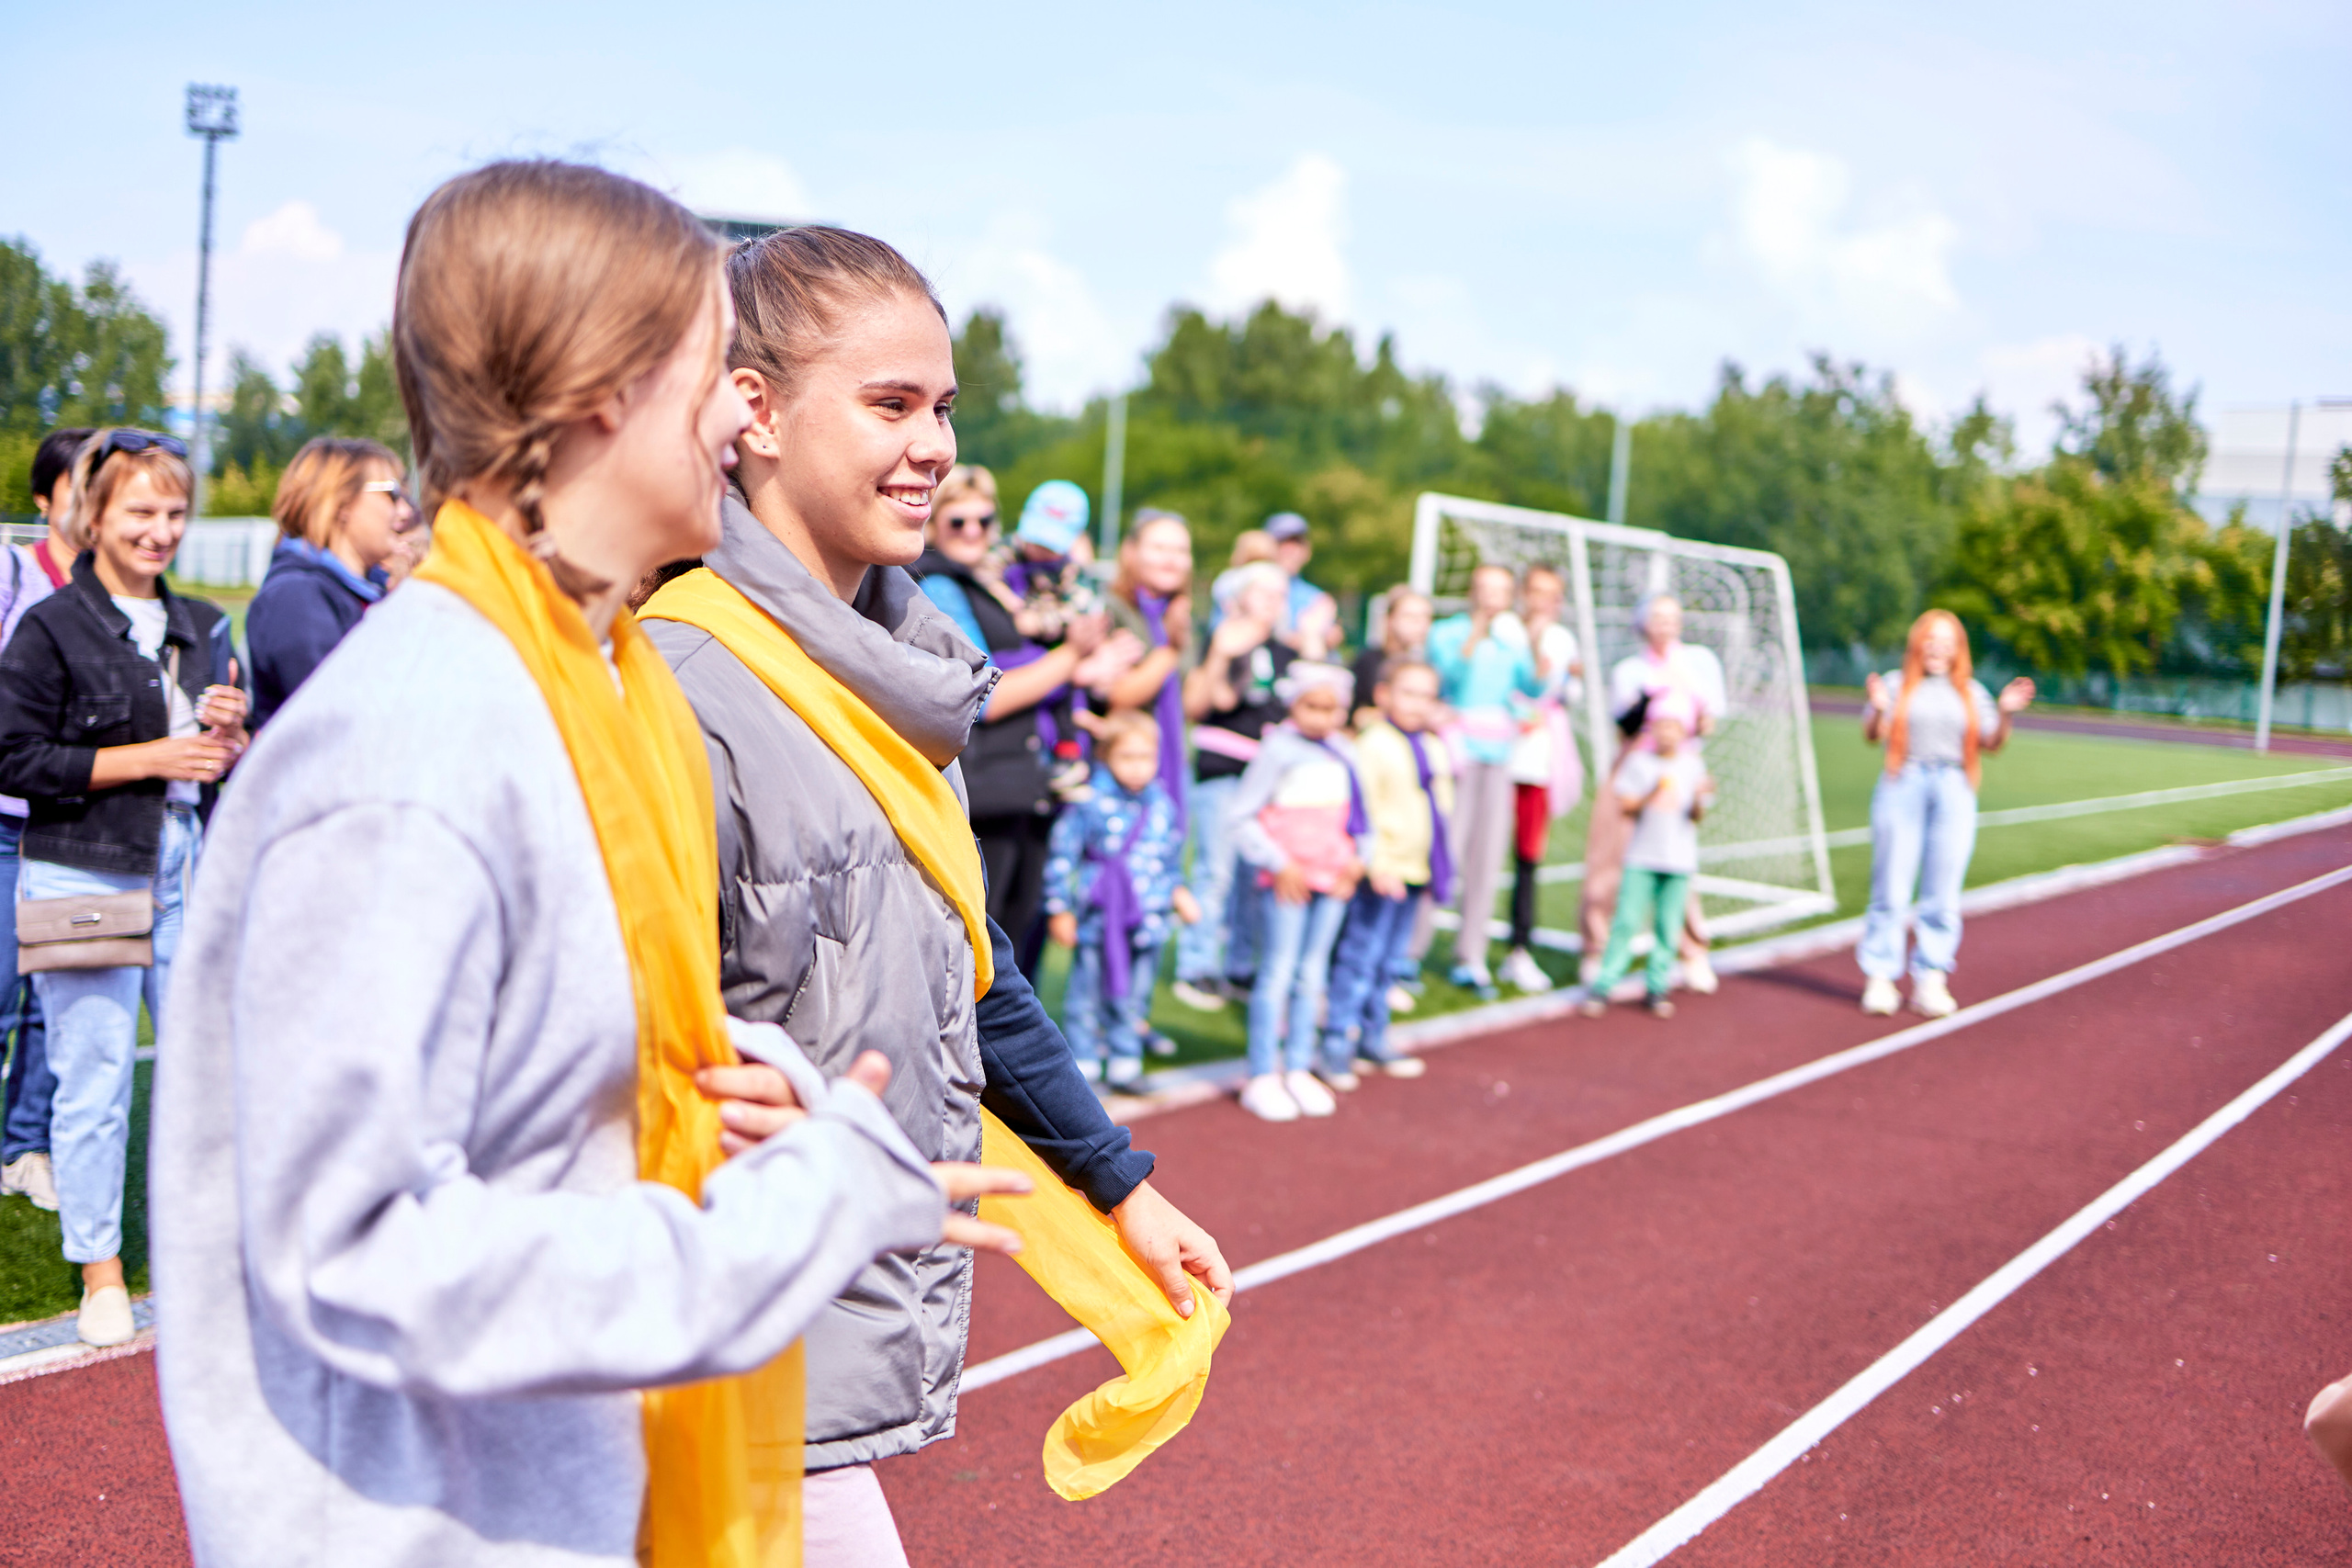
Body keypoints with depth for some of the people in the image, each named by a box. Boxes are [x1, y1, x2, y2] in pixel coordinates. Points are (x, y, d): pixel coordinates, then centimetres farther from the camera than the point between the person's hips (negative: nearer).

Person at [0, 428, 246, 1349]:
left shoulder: (202, 627, 14)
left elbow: (231, 765, 20)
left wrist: (230, 736, -4)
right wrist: (150, 758, -14)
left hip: (188, 874, 5)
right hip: (86, 879, -5)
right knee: (95, 1079, 1)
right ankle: (100, 1271, 16)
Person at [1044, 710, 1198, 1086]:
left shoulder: (1162, 806, 6)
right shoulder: (1090, 802, -9)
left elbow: (1172, 859, 20)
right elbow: (1062, 855, -5)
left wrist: (1178, 892, 7)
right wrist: (1060, 909, -4)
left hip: (1147, 924, 4)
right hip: (1096, 918, -4)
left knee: (1134, 997, 11)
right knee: (1087, 994, 2)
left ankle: (1125, 1062, 23)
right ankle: (1083, 1061, 15)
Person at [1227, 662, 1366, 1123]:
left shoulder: (1342, 752, 9)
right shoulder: (1278, 748, -9)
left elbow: (1357, 812, 19)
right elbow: (1239, 816, -9)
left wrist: (1357, 859, 4)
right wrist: (1279, 864, -12)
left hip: (1332, 878, 6)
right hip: (1289, 878, -5)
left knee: (1312, 974, 10)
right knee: (1278, 973, -4)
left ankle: (1298, 1070, 20)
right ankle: (1262, 1077, 3)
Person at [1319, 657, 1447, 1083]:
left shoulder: (1434, 748, 13)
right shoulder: (1372, 744, -12)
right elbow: (1361, 809, -17)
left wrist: (1436, 869, 19)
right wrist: (1376, 864, -23)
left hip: (1415, 872, 8)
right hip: (1379, 872, -8)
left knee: (1387, 960, 15)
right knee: (1360, 955, -7)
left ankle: (1372, 1038, 24)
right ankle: (1337, 1043, -2)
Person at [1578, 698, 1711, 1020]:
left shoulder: (1693, 767, 4)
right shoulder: (1639, 762, 2)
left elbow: (1697, 816, 1)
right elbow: (1625, 807, -1)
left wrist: (1700, 797, -20)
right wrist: (1651, 794, -17)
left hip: (1680, 860, 1)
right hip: (1641, 856, -1)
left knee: (1668, 925, 1)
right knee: (1627, 920, -6)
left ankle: (1657, 987, 13)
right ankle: (1603, 985, 0)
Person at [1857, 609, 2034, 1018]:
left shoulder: (1971, 692, 15)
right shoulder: (1897, 684, 8)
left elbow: (1992, 743, 10)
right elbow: (1873, 735, -1)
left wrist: (2005, 713, -7)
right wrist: (1879, 709, -21)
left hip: (1954, 792, 2)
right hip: (1902, 788, -2)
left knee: (1943, 895, 1)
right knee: (1891, 890, -3)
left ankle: (1930, 981, 6)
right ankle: (1879, 978, 3)